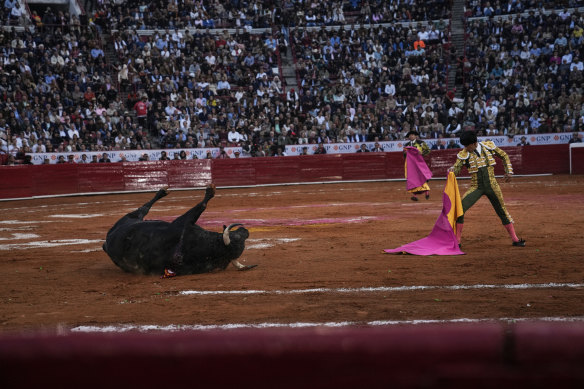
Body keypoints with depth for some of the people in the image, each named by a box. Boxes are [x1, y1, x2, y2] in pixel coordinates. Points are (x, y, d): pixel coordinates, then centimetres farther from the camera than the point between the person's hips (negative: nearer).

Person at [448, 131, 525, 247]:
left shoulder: (488, 146, -5)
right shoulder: (463, 154, -9)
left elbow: (504, 156, 9)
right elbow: (456, 168, -19)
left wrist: (509, 171, 2)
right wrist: (452, 170, -42)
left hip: (491, 185, 1)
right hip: (476, 187, -1)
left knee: (502, 211, 9)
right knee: (460, 208, -17)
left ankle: (515, 239, 23)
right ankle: (456, 241, -8)